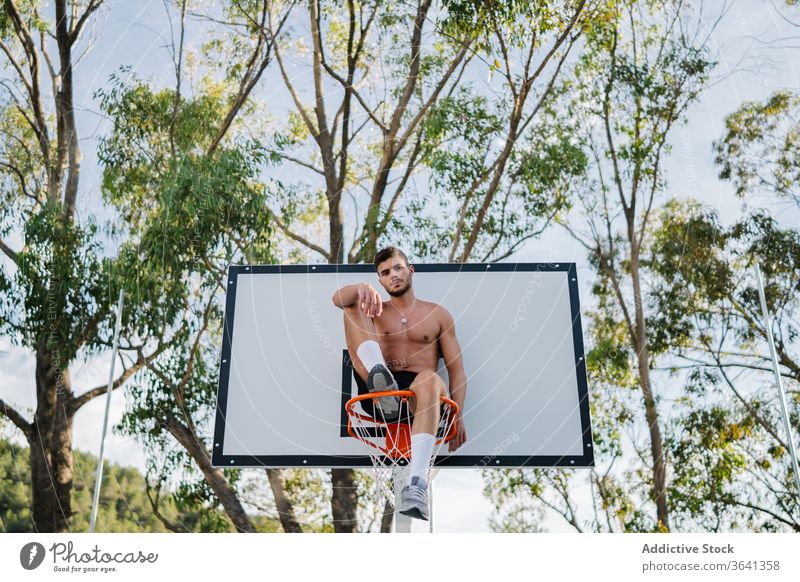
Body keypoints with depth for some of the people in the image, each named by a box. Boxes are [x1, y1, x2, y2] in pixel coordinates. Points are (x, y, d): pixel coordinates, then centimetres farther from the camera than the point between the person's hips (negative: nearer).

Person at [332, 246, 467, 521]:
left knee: (430, 378, -41)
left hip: (418, 392, -1)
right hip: (378, 392, 2)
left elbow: (456, 369, 12)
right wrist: (361, 288, -24)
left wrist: (457, 416, -2)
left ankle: (417, 484, -55)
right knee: (352, 307, -9)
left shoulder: (438, 314, 20)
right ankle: (382, 381, -35)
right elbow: (338, 299, 0)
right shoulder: (376, 310, 23)